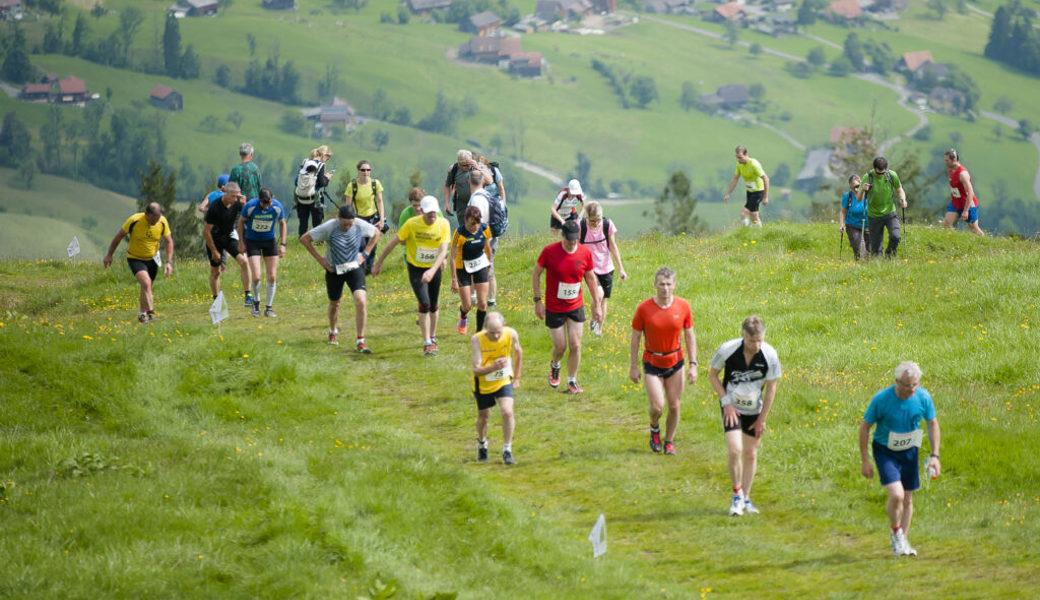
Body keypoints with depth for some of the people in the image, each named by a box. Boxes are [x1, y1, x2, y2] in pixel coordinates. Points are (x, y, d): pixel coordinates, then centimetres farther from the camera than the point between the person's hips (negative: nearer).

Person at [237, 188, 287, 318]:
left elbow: (282, 223, 2)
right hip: (252, 241, -2)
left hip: (269, 241, 2)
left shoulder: (278, 207, -16)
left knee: (272, 277, -3)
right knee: (256, 277, -13)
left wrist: (282, 244, -2)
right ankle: (256, 302, 14)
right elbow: (241, 221, -4)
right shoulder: (250, 206, -22)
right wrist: (241, 242, -1)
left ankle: (269, 307, 12)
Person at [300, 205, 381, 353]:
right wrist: (319, 259, -11)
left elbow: (376, 233, 9)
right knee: (334, 303, 17)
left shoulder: (360, 225, -15)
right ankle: (333, 332, 48)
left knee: (361, 302, -18)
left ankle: (360, 341, -9)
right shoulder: (329, 227, -21)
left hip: (354, 267, 0)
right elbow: (304, 239, -11)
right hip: (334, 269, 0)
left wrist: (365, 253, 1)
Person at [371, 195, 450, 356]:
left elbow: (443, 251, -19)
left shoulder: (443, 224, -12)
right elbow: (394, 242, -7)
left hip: (434, 269, 3)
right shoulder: (412, 224, -17)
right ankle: (427, 344, -12)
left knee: (433, 307, 13)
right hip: (416, 269, -3)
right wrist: (379, 263, -2)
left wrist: (432, 271, -33)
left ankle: (432, 338, 35)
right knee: (424, 304, -17)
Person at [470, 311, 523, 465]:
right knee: (484, 416, 15)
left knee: (507, 412, -19)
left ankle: (507, 450, -2)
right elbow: (476, 370, -29)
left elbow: (518, 352, 4)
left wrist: (516, 377, 12)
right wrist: (493, 367, -49)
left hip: (504, 381, 1)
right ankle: (482, 444, 47)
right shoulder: (477, 340, -28)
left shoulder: (511, 334, -20)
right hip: (483, 383, -1)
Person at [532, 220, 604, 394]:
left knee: (575, 346, -3)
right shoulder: (549, 251, -15)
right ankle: (554, 366, 38)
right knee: (560, 347, 4)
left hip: (576, 307, 2)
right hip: (554, 308, -2)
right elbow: (536, 274, -3)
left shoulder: (585, 253, -7)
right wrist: (538, 301, -6)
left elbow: (590, 277, 7)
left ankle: (572, 381, 14)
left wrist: (597, 304, 8)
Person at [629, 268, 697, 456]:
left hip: (675, 362, 2)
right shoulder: (644, 308, -14)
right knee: (657, 407, -9)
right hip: (652, 363, -2)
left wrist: (693, 364, -2)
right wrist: (633, 366, -4)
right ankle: (654, 428, 25)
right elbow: (635, 338, -5)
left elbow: (690, 336, 1)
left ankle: (669, 441, 26)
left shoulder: (683, 306, -8)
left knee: (674, 406, 5)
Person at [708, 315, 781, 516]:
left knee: (751, 454, 8)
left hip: (754, 409, 2)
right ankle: (737, 494, 5)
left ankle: (745, 498, 24)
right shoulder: (728, 350, -22)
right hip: (732, 408, -2)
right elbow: (712, 375, -4)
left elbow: (771, 388, -5)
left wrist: (762, 419, -2)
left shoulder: (770, 355, -18)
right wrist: (726, 402, -12)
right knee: (735, 450, -16)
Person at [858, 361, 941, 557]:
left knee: (907, 499, 10)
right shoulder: (881, 399, -24)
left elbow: (932, 424, 3)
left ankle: (903, 540, 29)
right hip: (885, 451, -4)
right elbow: (865, 427, -11)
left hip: (909, 452, 4)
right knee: (896, 495, -20)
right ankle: (896, 533, 5)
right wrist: (864, 460, -9)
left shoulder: (923, 397, -15)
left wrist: (935, 455, -2)